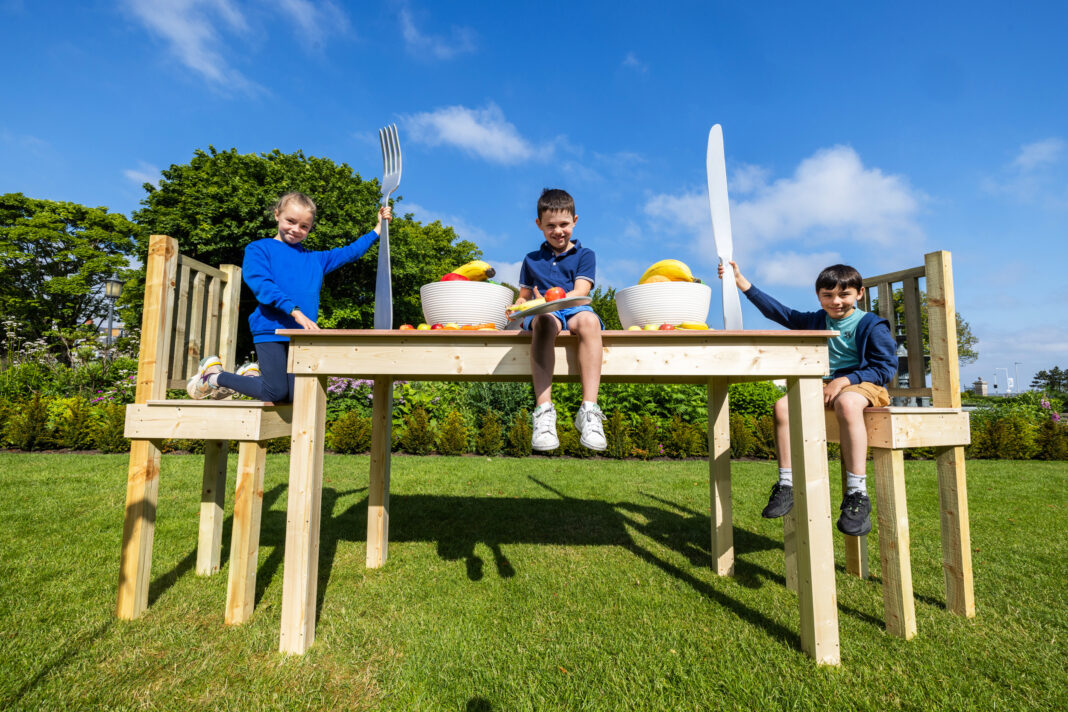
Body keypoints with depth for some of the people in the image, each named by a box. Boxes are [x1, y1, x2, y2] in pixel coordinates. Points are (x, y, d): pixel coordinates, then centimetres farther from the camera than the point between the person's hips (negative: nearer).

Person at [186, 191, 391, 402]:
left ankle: (251, 375, 27)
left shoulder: (315, 259, 17)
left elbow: (350, 252, 23)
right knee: (276, 393, -7)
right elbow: (261, 285, -12)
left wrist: (378, 227, 20)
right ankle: (213, 374, 18)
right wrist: (295, 311, -24)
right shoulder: (259, 248, 3)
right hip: (270, 330, -5)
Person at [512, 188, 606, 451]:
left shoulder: (585, 255, 18)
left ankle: (589, 410, -43)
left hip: (574, 310, 0)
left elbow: (580, 292, 1)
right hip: (543, 313, 1)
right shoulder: (532, 260, 27)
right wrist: (519, 307, -1)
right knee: (544, 321, -38)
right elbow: (523, 296, 25)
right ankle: (543, 410, -44)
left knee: (589, 320, -38)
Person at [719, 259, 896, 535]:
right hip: (823, 386, 5)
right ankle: (786, 485, -16)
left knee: (847, 403, -40)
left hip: (863, 384, -5)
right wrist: (741, 282, 11)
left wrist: (845, 380, -19)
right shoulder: (816, 321, 15)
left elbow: (885, 367, -4)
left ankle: (857, 495, -37)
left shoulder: (872, 325, 0)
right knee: (783, 406, -21)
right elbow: (777, 311, 15)